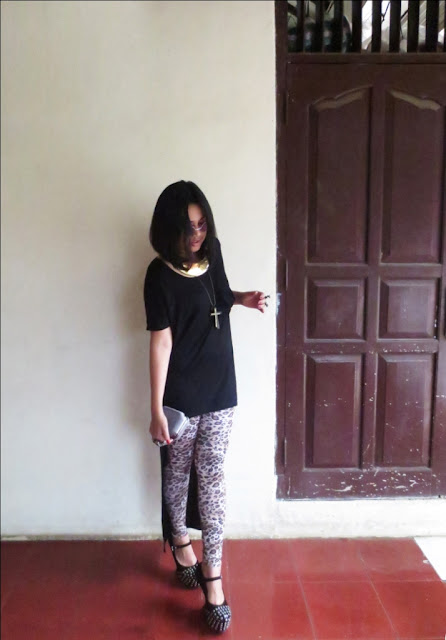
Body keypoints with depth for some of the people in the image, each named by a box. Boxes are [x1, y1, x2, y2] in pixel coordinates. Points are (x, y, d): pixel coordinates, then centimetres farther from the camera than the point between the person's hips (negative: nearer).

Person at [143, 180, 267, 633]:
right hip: (180, 395, -4)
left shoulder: (211, 253, 1)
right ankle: (180, 541, 42)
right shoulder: (161, 274, -15)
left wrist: (244, 298, 0)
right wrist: (156, 409, -15)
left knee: (211, 476, 6)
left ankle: (212, 575, 14)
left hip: (220, 390, 4)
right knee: (178, 472, 15)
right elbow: (160, 342, -15)